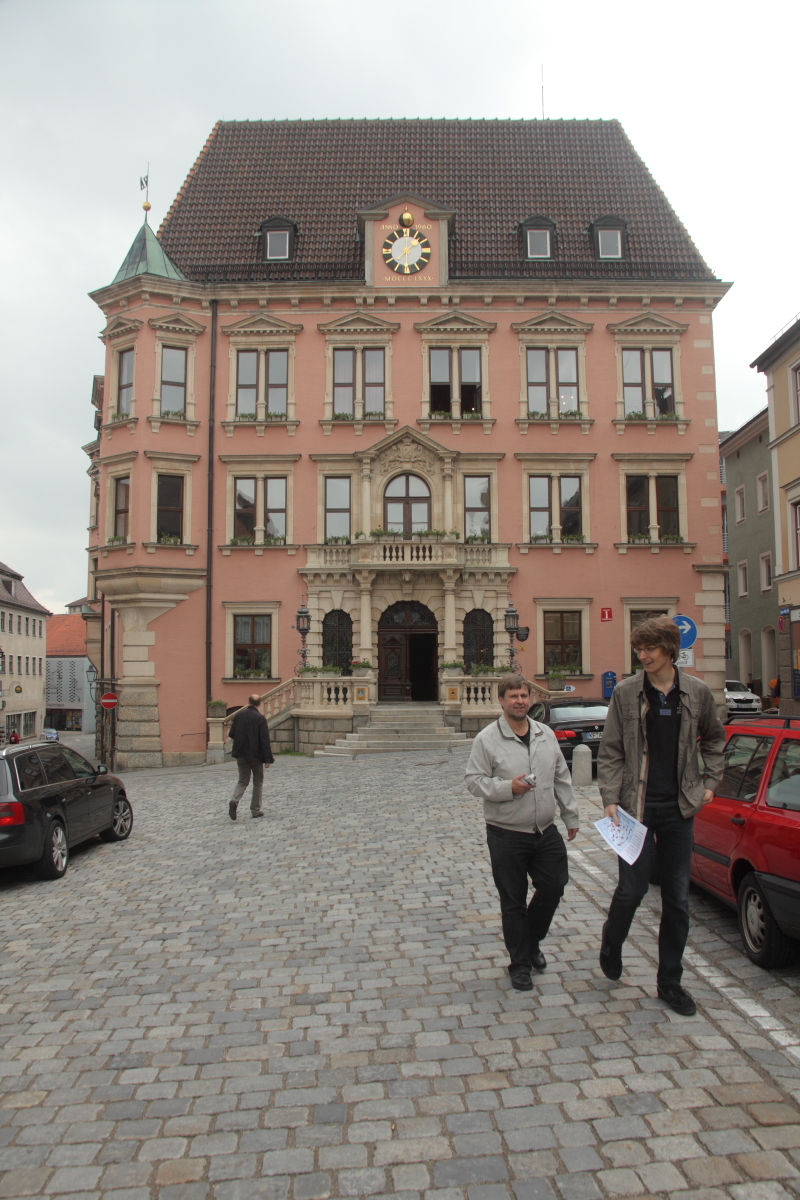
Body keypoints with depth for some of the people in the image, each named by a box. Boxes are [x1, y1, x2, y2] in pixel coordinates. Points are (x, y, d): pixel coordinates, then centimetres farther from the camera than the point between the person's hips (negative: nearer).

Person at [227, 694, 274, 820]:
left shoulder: (239, 715, -1)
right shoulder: (260, 718, -13)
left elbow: (231, 734, 4)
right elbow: (265, 740, -15)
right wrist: (268, 759, -12)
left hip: (241, 754, 3)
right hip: (256, 755, -3)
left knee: (243, 780, 14)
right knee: (258, 781, 13)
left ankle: (234, 801, -13)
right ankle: (256, 810, 15)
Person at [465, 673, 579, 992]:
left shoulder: (546, 735, 7)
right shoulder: (487, 739, -8)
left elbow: (561, 778, 14)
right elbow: (474, 780, -9)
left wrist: (570, 815, 15)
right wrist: (508, 788, -22)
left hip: (546, 831, 5)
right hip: (507, 836, -4)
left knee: (553, 887, 9)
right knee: (513, 902, 5)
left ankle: (532, 940, 36)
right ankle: (520, 964, 21)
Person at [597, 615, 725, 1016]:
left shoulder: (697, 692, 2)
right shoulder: (626, 692, -4)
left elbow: (714, 738, 19)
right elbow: (610, 752, -3)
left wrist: (709, 781, 10)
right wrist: (610, 799, -11)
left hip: (679, 808, 2)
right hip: (637, 806, -2)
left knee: (677, 898, 9)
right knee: (632, 888, -2)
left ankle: (670, 981, 24)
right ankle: (610, 946, 29)